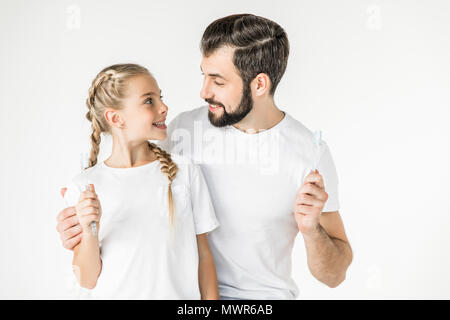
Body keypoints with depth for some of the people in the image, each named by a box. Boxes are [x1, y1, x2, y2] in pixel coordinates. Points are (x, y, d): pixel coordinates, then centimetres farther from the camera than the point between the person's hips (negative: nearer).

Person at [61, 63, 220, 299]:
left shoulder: (184, 171, -7)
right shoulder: (84, 187, -9)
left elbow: (203, 254, -2)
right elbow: (88, 280, -7)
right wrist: (89, 232, -22)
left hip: (180, 294, 1)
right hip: (116, 294, 0)